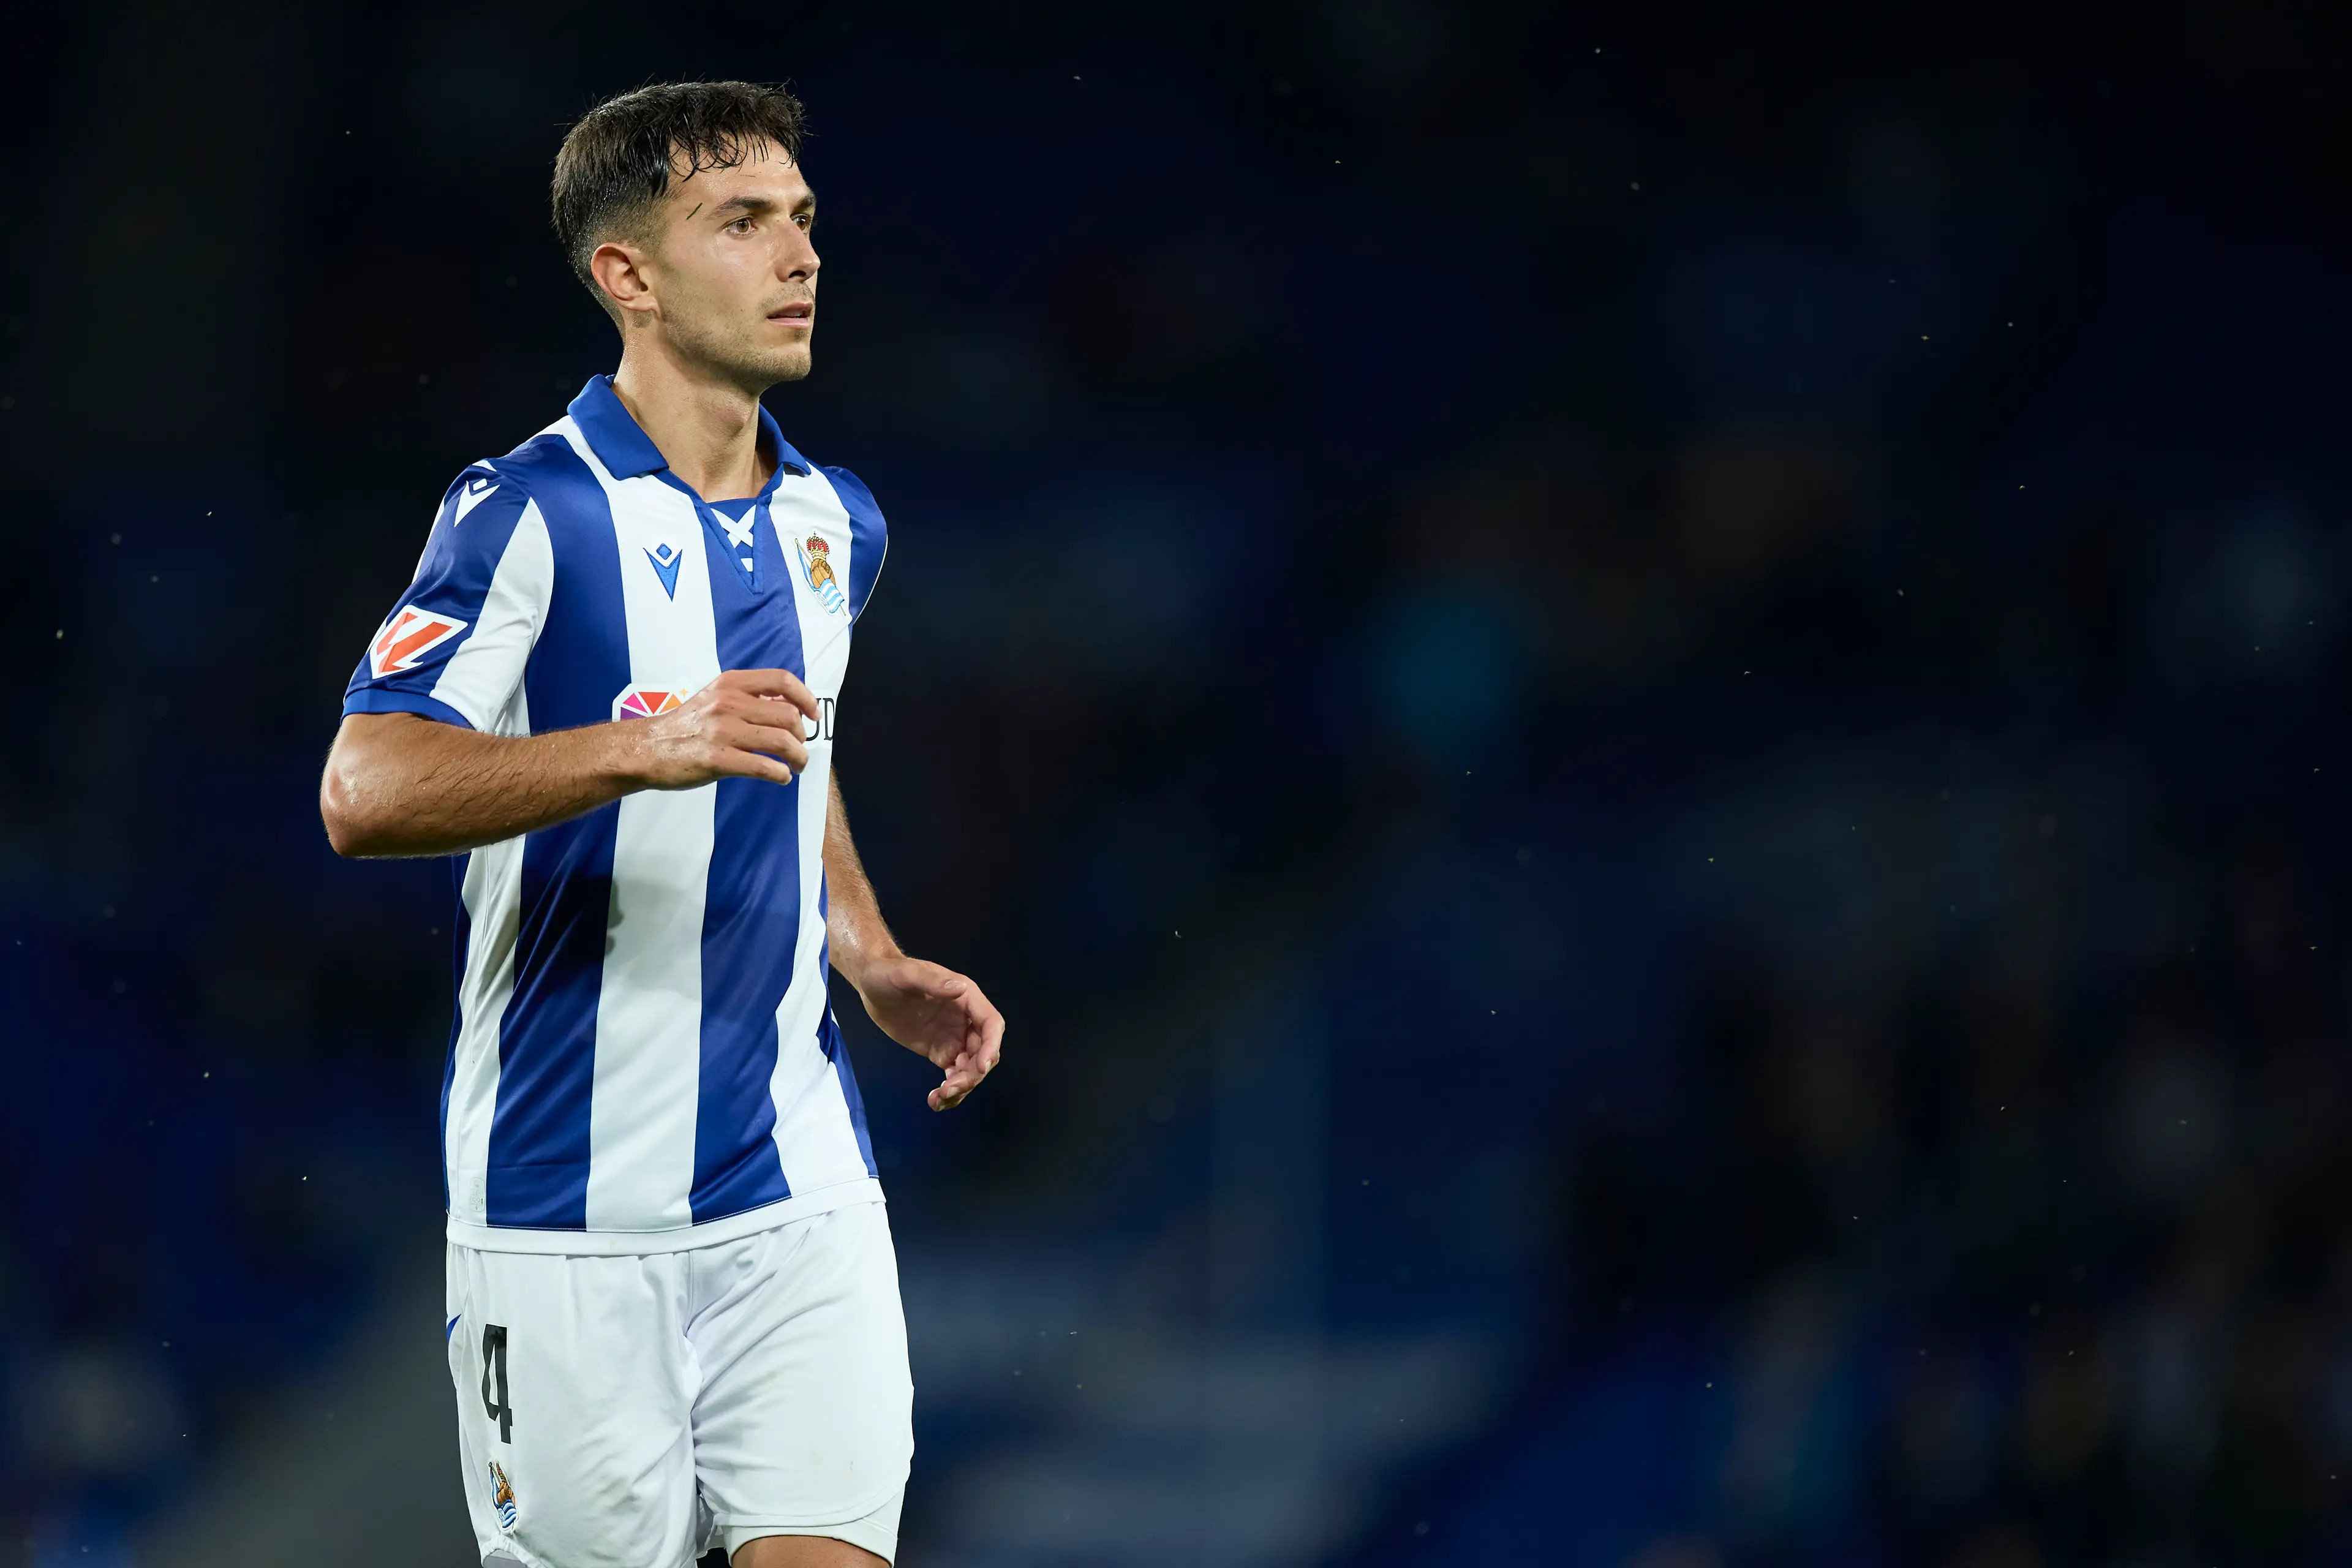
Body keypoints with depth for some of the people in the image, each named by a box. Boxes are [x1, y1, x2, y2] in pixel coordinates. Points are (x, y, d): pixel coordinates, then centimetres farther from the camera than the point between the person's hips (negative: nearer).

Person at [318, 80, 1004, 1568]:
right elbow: (366, 791, -22)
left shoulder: (834, 524, 12)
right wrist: (644, 746, -32)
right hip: (571, 1208, -5)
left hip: (800, 1189, 5)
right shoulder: (529, 514, -10)